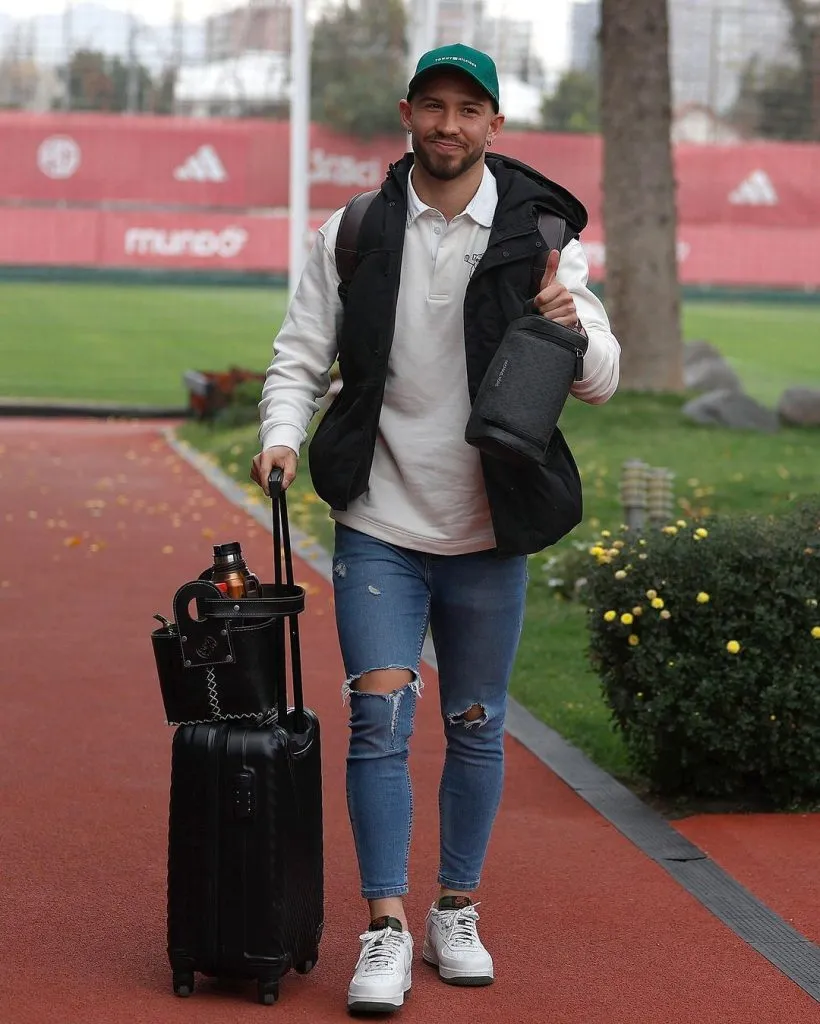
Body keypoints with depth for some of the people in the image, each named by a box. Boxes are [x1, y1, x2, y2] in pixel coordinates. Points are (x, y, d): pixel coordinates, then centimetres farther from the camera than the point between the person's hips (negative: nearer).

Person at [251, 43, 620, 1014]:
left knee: (476, 727, 10)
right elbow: (300, 357, 5)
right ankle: (386, 928, 1)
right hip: (380, 524, 0)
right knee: (379, 717, -7)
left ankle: (457, 912, 26)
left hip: (488, 532, 1)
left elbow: (600, 383, 0)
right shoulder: (351, 235, 2)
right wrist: (283, 433, -15)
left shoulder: (540, 236, -1)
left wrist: (573, 327, -21)